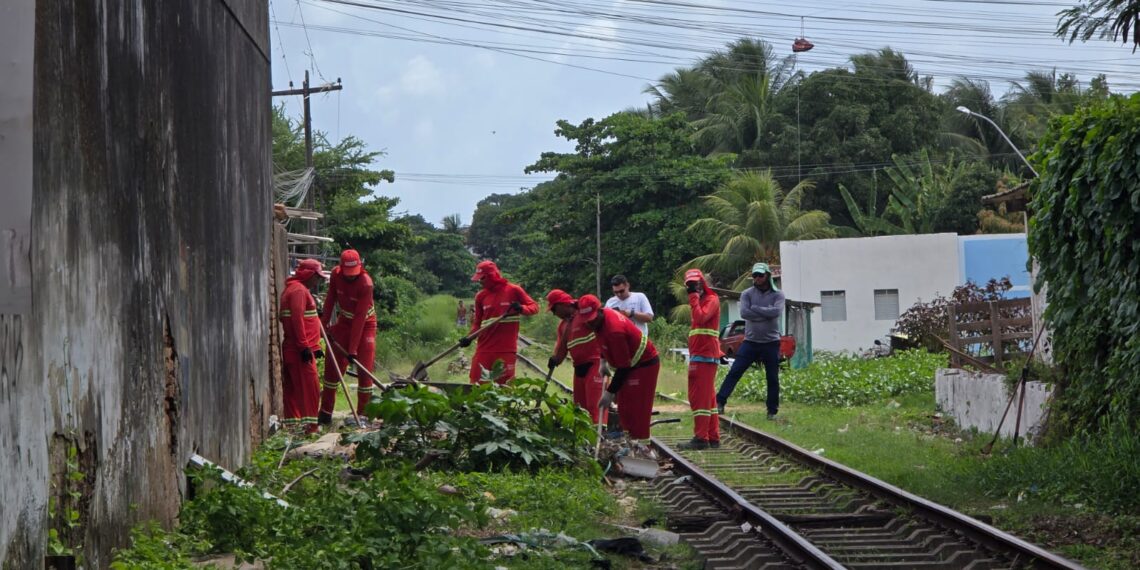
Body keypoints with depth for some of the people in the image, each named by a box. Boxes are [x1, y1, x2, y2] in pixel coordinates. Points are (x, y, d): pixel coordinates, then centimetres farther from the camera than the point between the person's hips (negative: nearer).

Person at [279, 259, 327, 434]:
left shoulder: (293, 289, 23)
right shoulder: (298, 290, -11)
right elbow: (297, 319, -21)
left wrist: (315, 346, 27)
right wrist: (304, 346, -23)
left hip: (293, 350, 10)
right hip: (300, 351, -10)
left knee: (293, 388, 10)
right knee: (309, 386, -11)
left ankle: (292, 424, 12)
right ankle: (309, 425, -14)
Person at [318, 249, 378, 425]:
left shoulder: (366, 283, -28)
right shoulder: (336, 274, -15)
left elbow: (360, 318, -29)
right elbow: (330, 298, 2)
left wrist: (353, 349, -30)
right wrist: (324, 323, 0)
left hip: (365, 325, -4)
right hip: (344, 322, 4)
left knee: (364, 370, -8)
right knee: (333, 367, 1)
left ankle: (362, 414, -1)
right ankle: (326, 412, 9)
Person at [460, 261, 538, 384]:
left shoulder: (514, 290, 0)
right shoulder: (480, 296, 10)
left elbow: (534, 307, 2)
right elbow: (478, 322, 14)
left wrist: (521, 308, -19)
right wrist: (469, 337, -4)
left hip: (506, 350, -3)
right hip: (484, 349, 3)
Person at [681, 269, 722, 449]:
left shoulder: (711, 299, -6)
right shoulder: (698, 302, 23)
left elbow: (700, 318, -22)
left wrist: (694, 296, -15)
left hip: (706, 357, -10)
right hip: (698, 356, 10)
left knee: (701, 397, -12)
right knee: (708, 398, 11)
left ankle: (701, 438, -14)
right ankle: (713, 438, 14)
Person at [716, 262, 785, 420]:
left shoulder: (777, 294, 1)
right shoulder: (747, 294, 2)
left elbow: (776, 312, -18)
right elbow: (744, 313, -15)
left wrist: (755, 308, -14)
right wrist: (766, 313, -15)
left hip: (771, 343, 0)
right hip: (750, 341, 0)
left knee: (773, 378, 5)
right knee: (734, 372, -7)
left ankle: (772, 411, 15)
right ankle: (719, 402, -8)